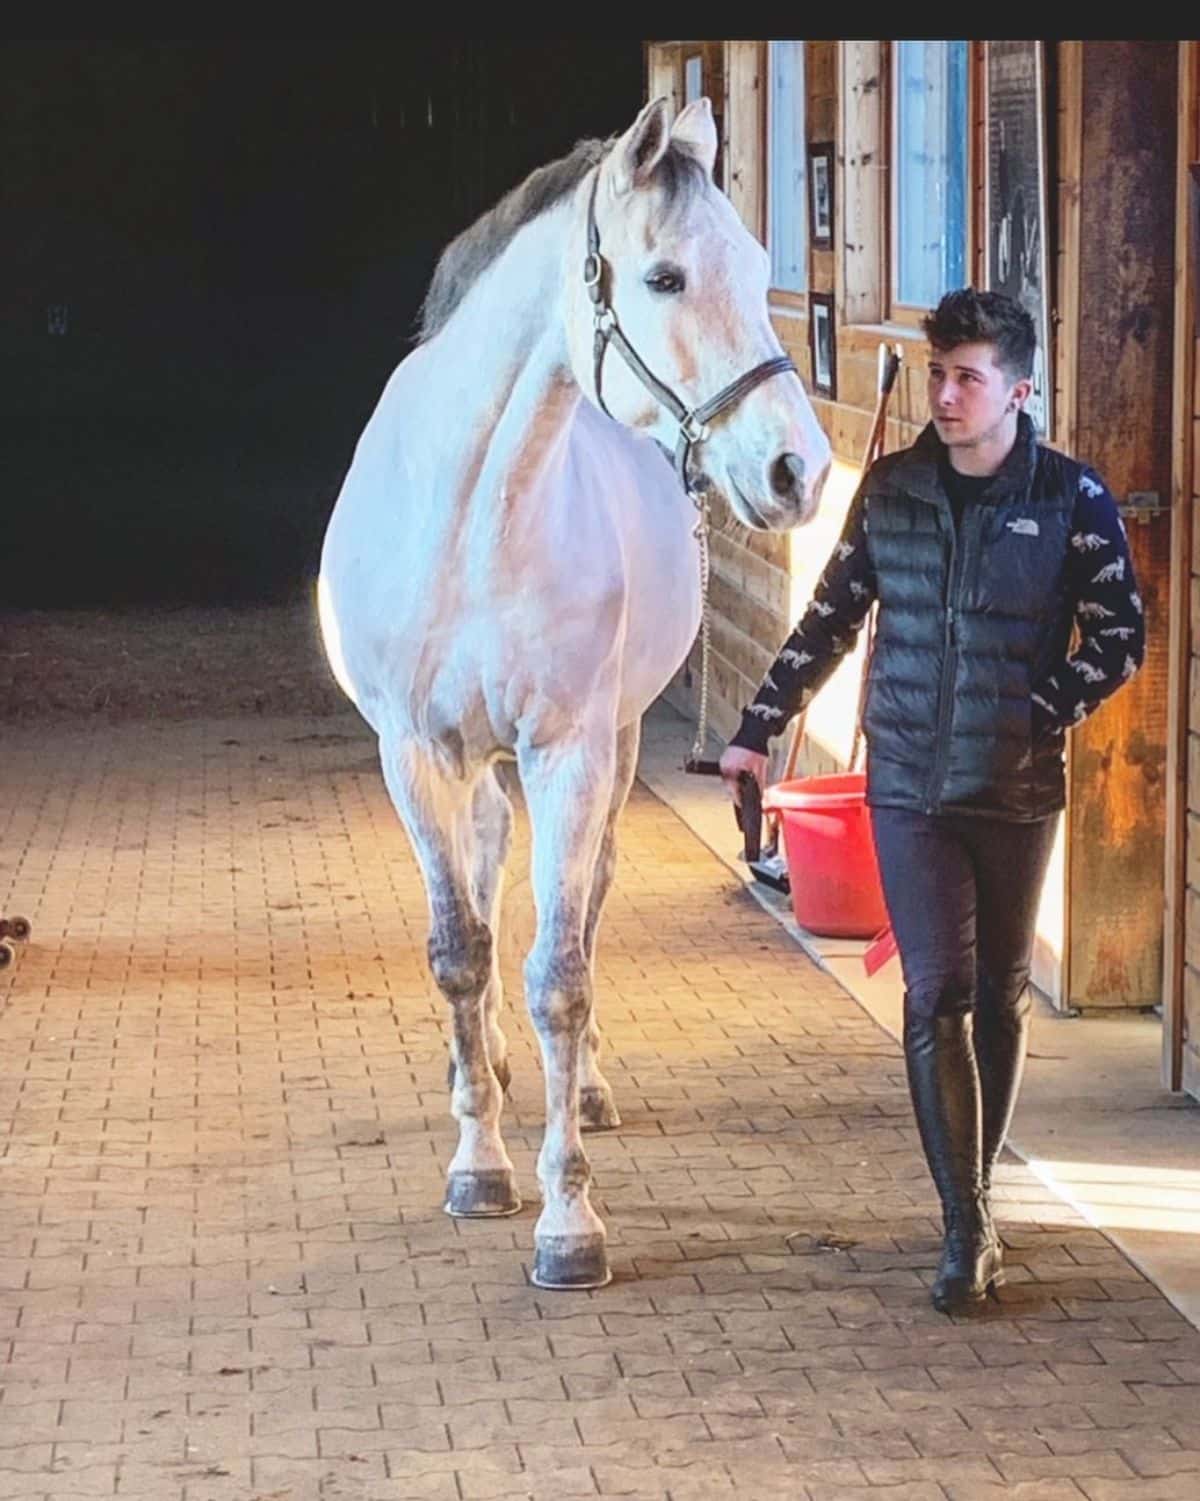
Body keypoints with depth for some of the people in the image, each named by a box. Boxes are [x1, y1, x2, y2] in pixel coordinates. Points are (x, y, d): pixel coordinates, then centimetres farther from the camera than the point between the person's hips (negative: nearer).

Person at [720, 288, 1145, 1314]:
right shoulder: (892, 489, 1)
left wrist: (1042, 715, -12)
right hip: (909, 786, 1)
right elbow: (832, 617, 11)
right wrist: (761, 727, 10)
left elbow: (1120, 636, 0)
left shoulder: (1072, 500, -5)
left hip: (1016, 793, -1)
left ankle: (975, 1197, 27)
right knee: (936, 996, -6)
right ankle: (968, 1231, -6)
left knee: (1000, 996, 11)